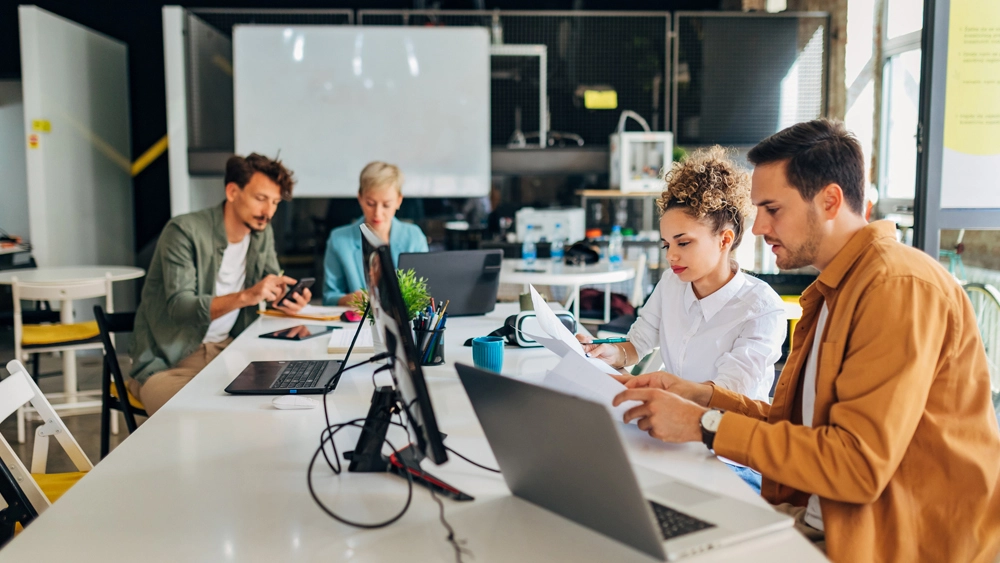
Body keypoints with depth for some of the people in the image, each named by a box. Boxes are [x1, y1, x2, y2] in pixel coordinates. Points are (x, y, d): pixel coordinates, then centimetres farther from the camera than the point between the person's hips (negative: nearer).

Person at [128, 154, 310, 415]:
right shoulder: (184, 231, -14)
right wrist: (245, 296, -35)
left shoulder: (262, 234, 6)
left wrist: (288, 298, -10)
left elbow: (274, 284, 15)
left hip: (227, 350, 6)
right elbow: (180, 307, -23)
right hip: (168, 363, -6)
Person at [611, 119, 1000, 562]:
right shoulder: (834, 289, 13)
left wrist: (706, 425, -20)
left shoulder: (899, 286, -18)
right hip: (821, 519, 8)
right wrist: (703, 396, 1)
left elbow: (859, 464, -23)